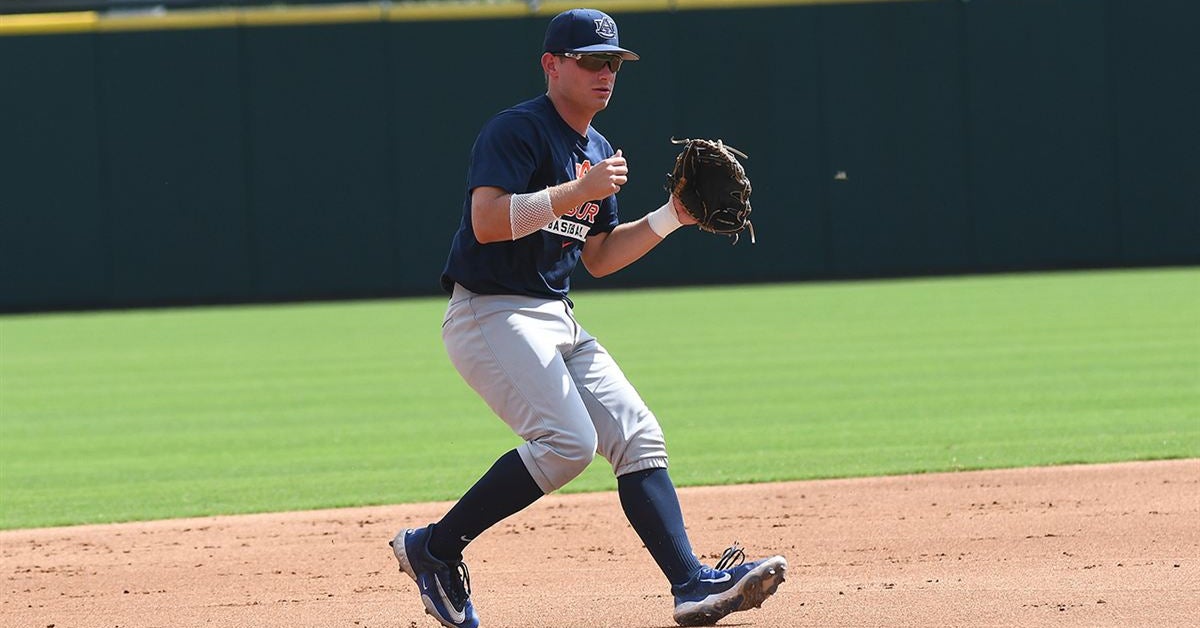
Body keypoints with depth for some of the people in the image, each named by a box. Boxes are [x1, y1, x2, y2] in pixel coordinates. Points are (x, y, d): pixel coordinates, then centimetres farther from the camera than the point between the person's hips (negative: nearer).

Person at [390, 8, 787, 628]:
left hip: (558, 320, 9)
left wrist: (670, 217, 10)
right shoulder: (515, 131, -11)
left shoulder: (599, 151, 17)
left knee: (638, 437, -3)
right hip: (491, 315, -9)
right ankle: (433, 548, -12)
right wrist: (578, 191, -27)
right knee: (567, 441, -23)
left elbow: (598, 258, 22)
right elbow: (488, 223, -25)